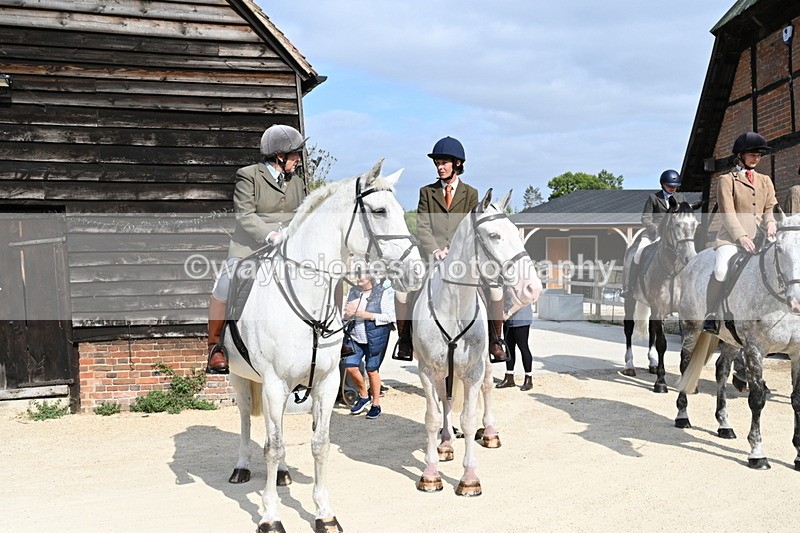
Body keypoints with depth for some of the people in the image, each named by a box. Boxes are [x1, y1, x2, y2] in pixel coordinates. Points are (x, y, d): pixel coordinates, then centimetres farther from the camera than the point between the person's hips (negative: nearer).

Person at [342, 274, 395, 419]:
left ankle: (376, 404, 19)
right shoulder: (353, 292, 8)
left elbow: (390, 317, -10)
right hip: (355, 337, 5)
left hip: (375, 339, -5)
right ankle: (363, 397, 22)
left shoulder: (383, 293, -8)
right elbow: (345, 316, 16)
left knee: (372, 370, 2)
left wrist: (369, 315, -20)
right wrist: (347, 313, -9)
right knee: (350, 367, -2)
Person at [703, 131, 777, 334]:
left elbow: (770, 208, 14)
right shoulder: (726, 180, 7)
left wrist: (770, 223, -11)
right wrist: (741, 237, -20)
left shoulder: (765, 181, 23)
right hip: (731, 238, -5)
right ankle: (711, 314, -13)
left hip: (758, 238, 5)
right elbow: (728, 213, -5)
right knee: (721, 269, -31)